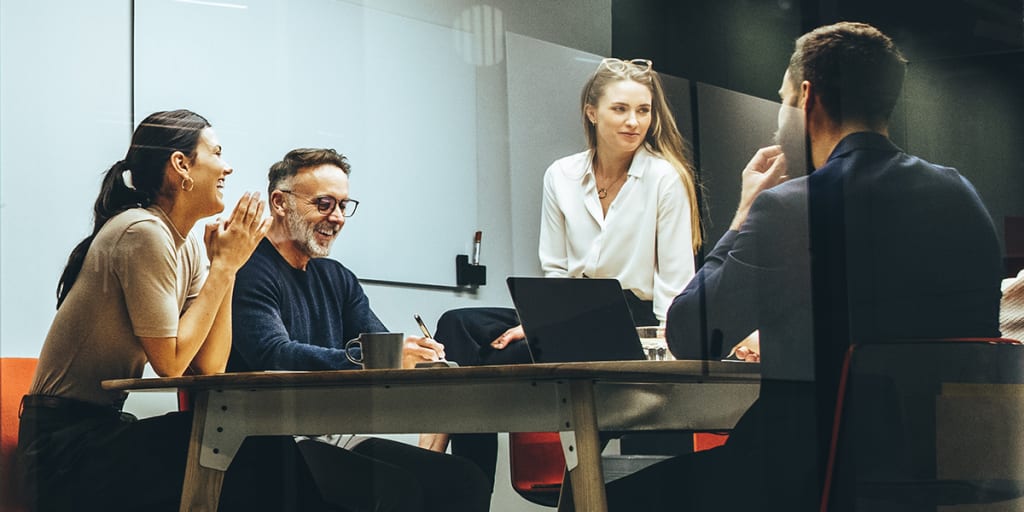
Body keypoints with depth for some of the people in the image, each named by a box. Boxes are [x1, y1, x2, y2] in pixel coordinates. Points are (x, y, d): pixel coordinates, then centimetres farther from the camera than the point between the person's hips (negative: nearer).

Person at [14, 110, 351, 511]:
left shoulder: (189, 247, 9)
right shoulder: (143, 233, -16)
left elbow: (210, 366, 1)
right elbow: (170, 363, -18)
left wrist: (226, 264, -4)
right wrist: (223, 265, -13)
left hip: (105, 429, 8)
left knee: (266, 444, -7)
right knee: (260, 453, -17)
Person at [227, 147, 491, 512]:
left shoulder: (337, 279, 21)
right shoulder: (249, 273, -6)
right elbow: (275, 357, -21)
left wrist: (421, 357, -16)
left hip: (337, 438, 8)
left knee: (464, 480, -9)